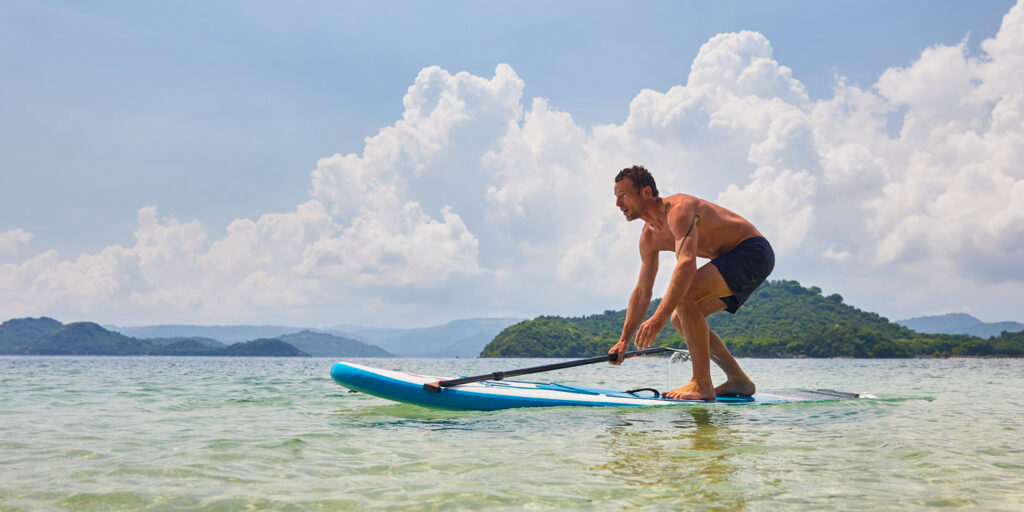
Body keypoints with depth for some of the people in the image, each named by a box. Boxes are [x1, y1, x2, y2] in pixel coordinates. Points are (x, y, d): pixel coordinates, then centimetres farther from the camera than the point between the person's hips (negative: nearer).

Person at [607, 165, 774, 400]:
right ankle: (738, 381, 13)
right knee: (679, 319, 7)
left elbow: (686, 264, -39)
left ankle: (702, 385, -22)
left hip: (753, 251, -10)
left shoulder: (678, 208, -24)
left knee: (684, 297, -26)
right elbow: (642, 293, 10)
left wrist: (659, 317, -46)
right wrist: (624, 340, 5)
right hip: (735, 261, 10)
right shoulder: (649, 237, 5)